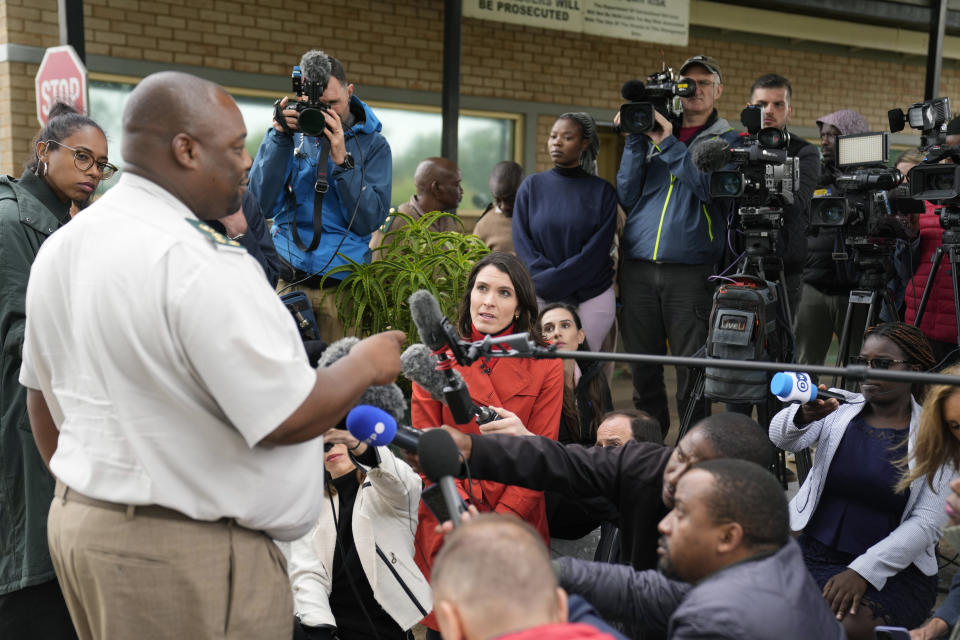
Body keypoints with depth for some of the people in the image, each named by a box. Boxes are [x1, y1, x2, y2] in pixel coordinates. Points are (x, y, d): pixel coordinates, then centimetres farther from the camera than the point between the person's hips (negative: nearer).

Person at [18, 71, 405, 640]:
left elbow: (44, 397, 15)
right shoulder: (201, 262, -23)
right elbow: (289, 418, -22)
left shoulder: (60, 248, 5)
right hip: (183, 553, -9)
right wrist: (368, 364, -5)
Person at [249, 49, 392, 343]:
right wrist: (280, 137, -8)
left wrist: (342, 159, -13)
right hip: (287, 277, 1)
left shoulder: (373, 145, 6)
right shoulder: (292, 134, 9)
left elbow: (369, 221, -5)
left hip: (344, 284, -1)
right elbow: (261, 205, -3)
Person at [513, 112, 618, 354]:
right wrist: (544, 283, -14)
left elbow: (596, 250, -6)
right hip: (539, 298, 1)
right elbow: (522, 243, 0)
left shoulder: (602, 191, 2)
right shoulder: (532, 186, 7)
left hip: (592, 299, -1)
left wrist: (551, 282, -14)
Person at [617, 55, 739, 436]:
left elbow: (711, 188, -10)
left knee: (691, 369, -2)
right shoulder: (653, 131, 16)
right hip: (638, 266, 3)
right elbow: (627, 196, 7)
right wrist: (635, 140, 0)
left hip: (691, 270, -3)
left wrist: (669, 145, -10)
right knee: (642, 367, 7)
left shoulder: (728, 141, 10)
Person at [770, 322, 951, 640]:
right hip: (814, 551, 2)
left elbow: (926, 523, -10)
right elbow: (782, 439, -14)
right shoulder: (839, 409, 4)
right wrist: (803, 416, -38)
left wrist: (863, 570, -21)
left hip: (892, 569, -2)